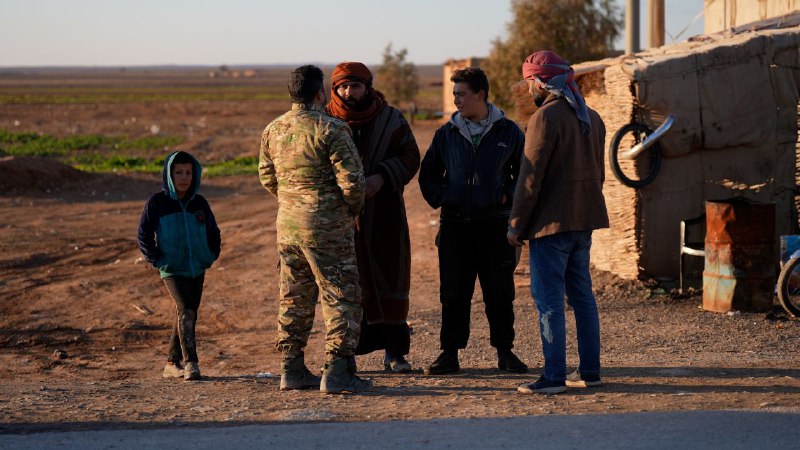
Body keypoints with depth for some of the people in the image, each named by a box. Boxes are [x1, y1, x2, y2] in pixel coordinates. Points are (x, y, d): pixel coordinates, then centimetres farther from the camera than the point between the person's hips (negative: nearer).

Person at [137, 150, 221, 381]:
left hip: (197, 269, 5)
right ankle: (190, 363, -23)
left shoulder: (199, 203, 5)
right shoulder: (157, 202, -5)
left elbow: (213, 232, 18)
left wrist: (211, 256, 6)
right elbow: (144, 236, -1)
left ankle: (172, 364, 20)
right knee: (186, 311, -20)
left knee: (188, 316, 8)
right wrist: (156, 260, -7)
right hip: (172, 269, -5)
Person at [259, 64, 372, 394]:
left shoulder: (273, 130, 7)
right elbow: (352, 179, -16)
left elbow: (267, 177, 17)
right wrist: (353, 209, 2)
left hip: (287, 225, 7)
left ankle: (292, 370, 18)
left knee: (294, 298, 14)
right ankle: (336, 372, -6)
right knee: (340, 297, -1)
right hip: (327, 228, -7)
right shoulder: (330, 129, -15)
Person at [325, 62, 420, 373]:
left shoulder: (390, 119, 4)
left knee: (389, 280, 2)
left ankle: (393, 351, 8)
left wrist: (381, 177, -14)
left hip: (384, 213, 1)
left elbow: (410, 157, 3)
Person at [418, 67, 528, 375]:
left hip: (495, 223, -1)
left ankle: (505, 352, 13)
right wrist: (439, 198, 3)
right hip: (455, 223, 2)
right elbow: (428, 174, 18)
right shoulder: (447, 133, 7)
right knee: (453, 293, 3)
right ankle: (449, 353, 9)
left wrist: (509, 196, -3)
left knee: (499, 292, 3)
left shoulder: (508, 132, 2)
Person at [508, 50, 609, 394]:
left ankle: (554, 376, -7)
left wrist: (516, 223, -9)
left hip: (552, 222, -8)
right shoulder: (591, 118, 13)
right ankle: (589, 370, 16)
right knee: (582, 295, 14)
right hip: (583, 221, 8)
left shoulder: (545, 117, -14)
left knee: (548, 300, -5)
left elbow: (531, 176, -15)